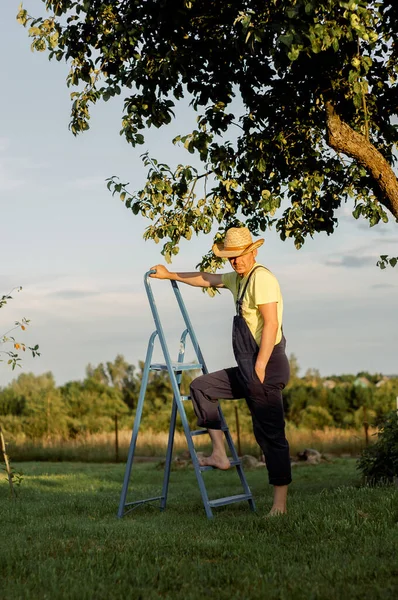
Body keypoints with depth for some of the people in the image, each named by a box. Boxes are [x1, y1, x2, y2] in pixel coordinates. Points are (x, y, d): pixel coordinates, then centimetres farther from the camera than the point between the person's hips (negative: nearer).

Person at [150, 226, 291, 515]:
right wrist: (170, 275, 41)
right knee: (201, 387, 14)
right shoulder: (238, 278, 16)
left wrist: (260, 368, -24)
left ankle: (280, 504, -2)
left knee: (270, 433, -7)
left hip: (267, 366, -10)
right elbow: (206, 279, 33)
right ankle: (220, 454, 10)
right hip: (246, 370, 10)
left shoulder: (262, 277, -13)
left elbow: (271, 324, -21)